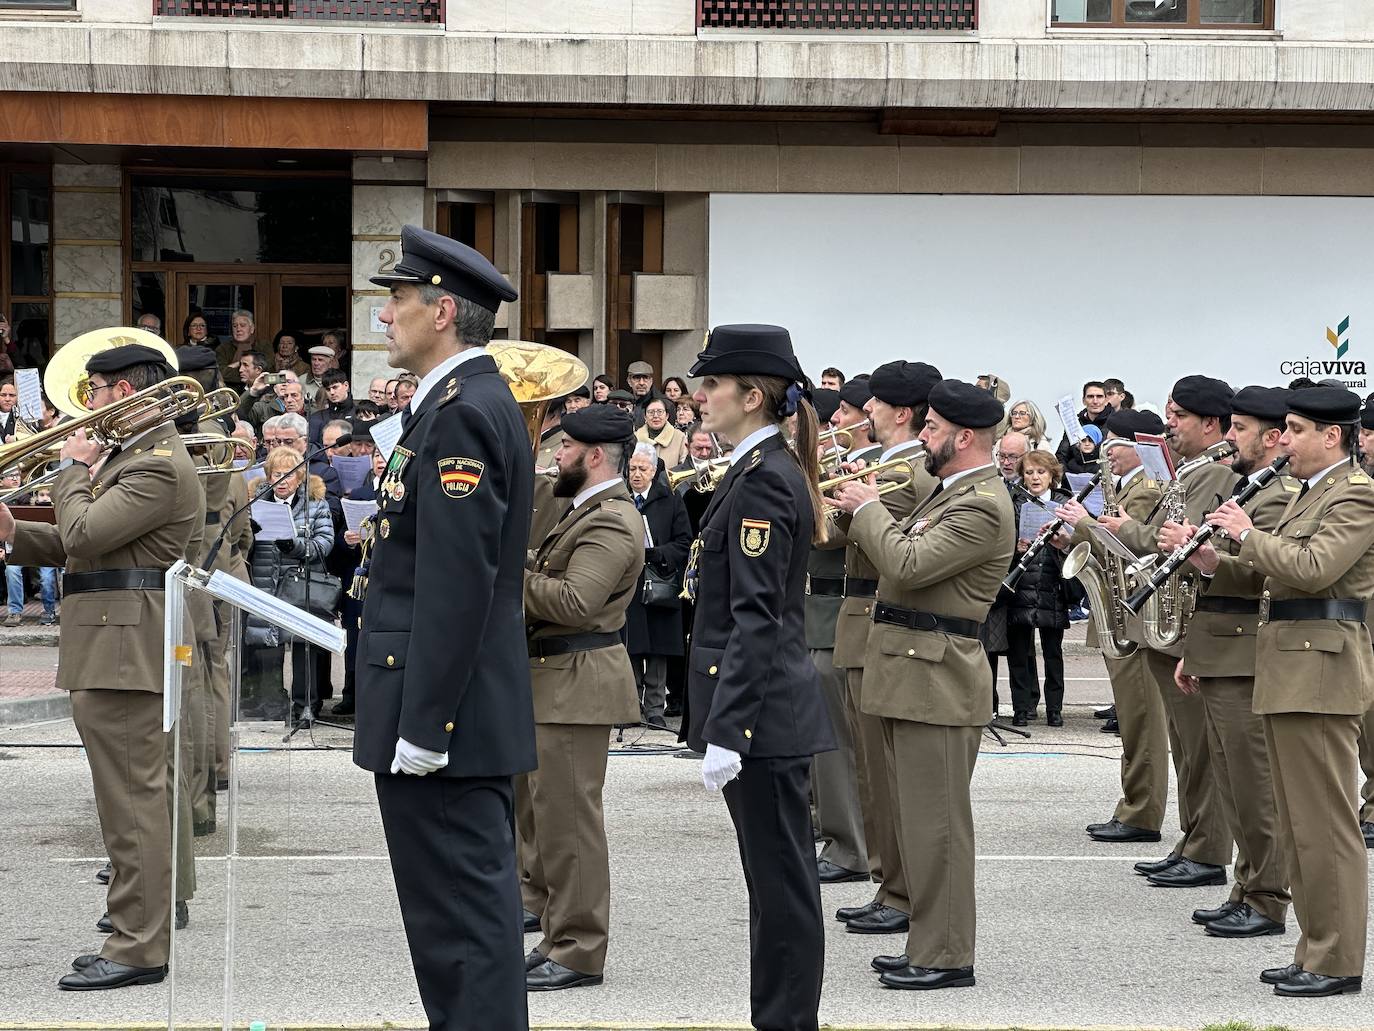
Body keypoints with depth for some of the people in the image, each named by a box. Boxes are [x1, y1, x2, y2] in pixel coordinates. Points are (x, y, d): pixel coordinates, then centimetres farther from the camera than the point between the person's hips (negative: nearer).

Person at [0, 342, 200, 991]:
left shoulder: (159, 466, -15)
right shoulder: (132, 455, 19)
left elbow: (84, 535, -22)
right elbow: (83, 544, 19)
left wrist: (76, 470, -6)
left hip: (125, 648, -11)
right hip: (116, 650, 11)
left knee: (133, 801, -8)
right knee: (142, 798, 14)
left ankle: (136, 950, -7)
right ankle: (144, 930, 21)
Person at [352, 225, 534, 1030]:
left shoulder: (460, 413, -17)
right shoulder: (478, 402, 15)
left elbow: (456, 581, -23)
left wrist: (422, 724, -22)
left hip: (444, 717, -10)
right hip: (474, 720, 10)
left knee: (460, 923, -7)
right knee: (474, 911, 15)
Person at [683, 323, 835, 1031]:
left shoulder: (764, 480, -16)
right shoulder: (768, 470, 14)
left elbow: (755, 619, -22)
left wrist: (726, 731, -24)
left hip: (762, 713, -10)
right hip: (770, 712, 10)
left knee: (782, 884, -3)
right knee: (776, 881, 14)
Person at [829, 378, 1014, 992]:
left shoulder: (982, 506, -17)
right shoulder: (950, 491, 17)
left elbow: (908, 565, -25)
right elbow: (900, 556, 20)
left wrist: (867, 509, -11)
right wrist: (862, 512, 7)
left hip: (936, 681, -11)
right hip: (912, 675, 11)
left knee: (936, 821, -6)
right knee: (918, 818, 15)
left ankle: (946, 957, -1)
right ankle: (928, 945, 22)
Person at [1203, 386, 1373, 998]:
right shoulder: (1309, 492, 20)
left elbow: (1312, 567, -24)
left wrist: (1248, 535, -12)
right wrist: (1221, 562, 8)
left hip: (1320, 669, -10)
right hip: (1290, 671, 10)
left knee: (1324, 821, -7)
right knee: (1299, 823, 13)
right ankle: (1316, 949, 19)